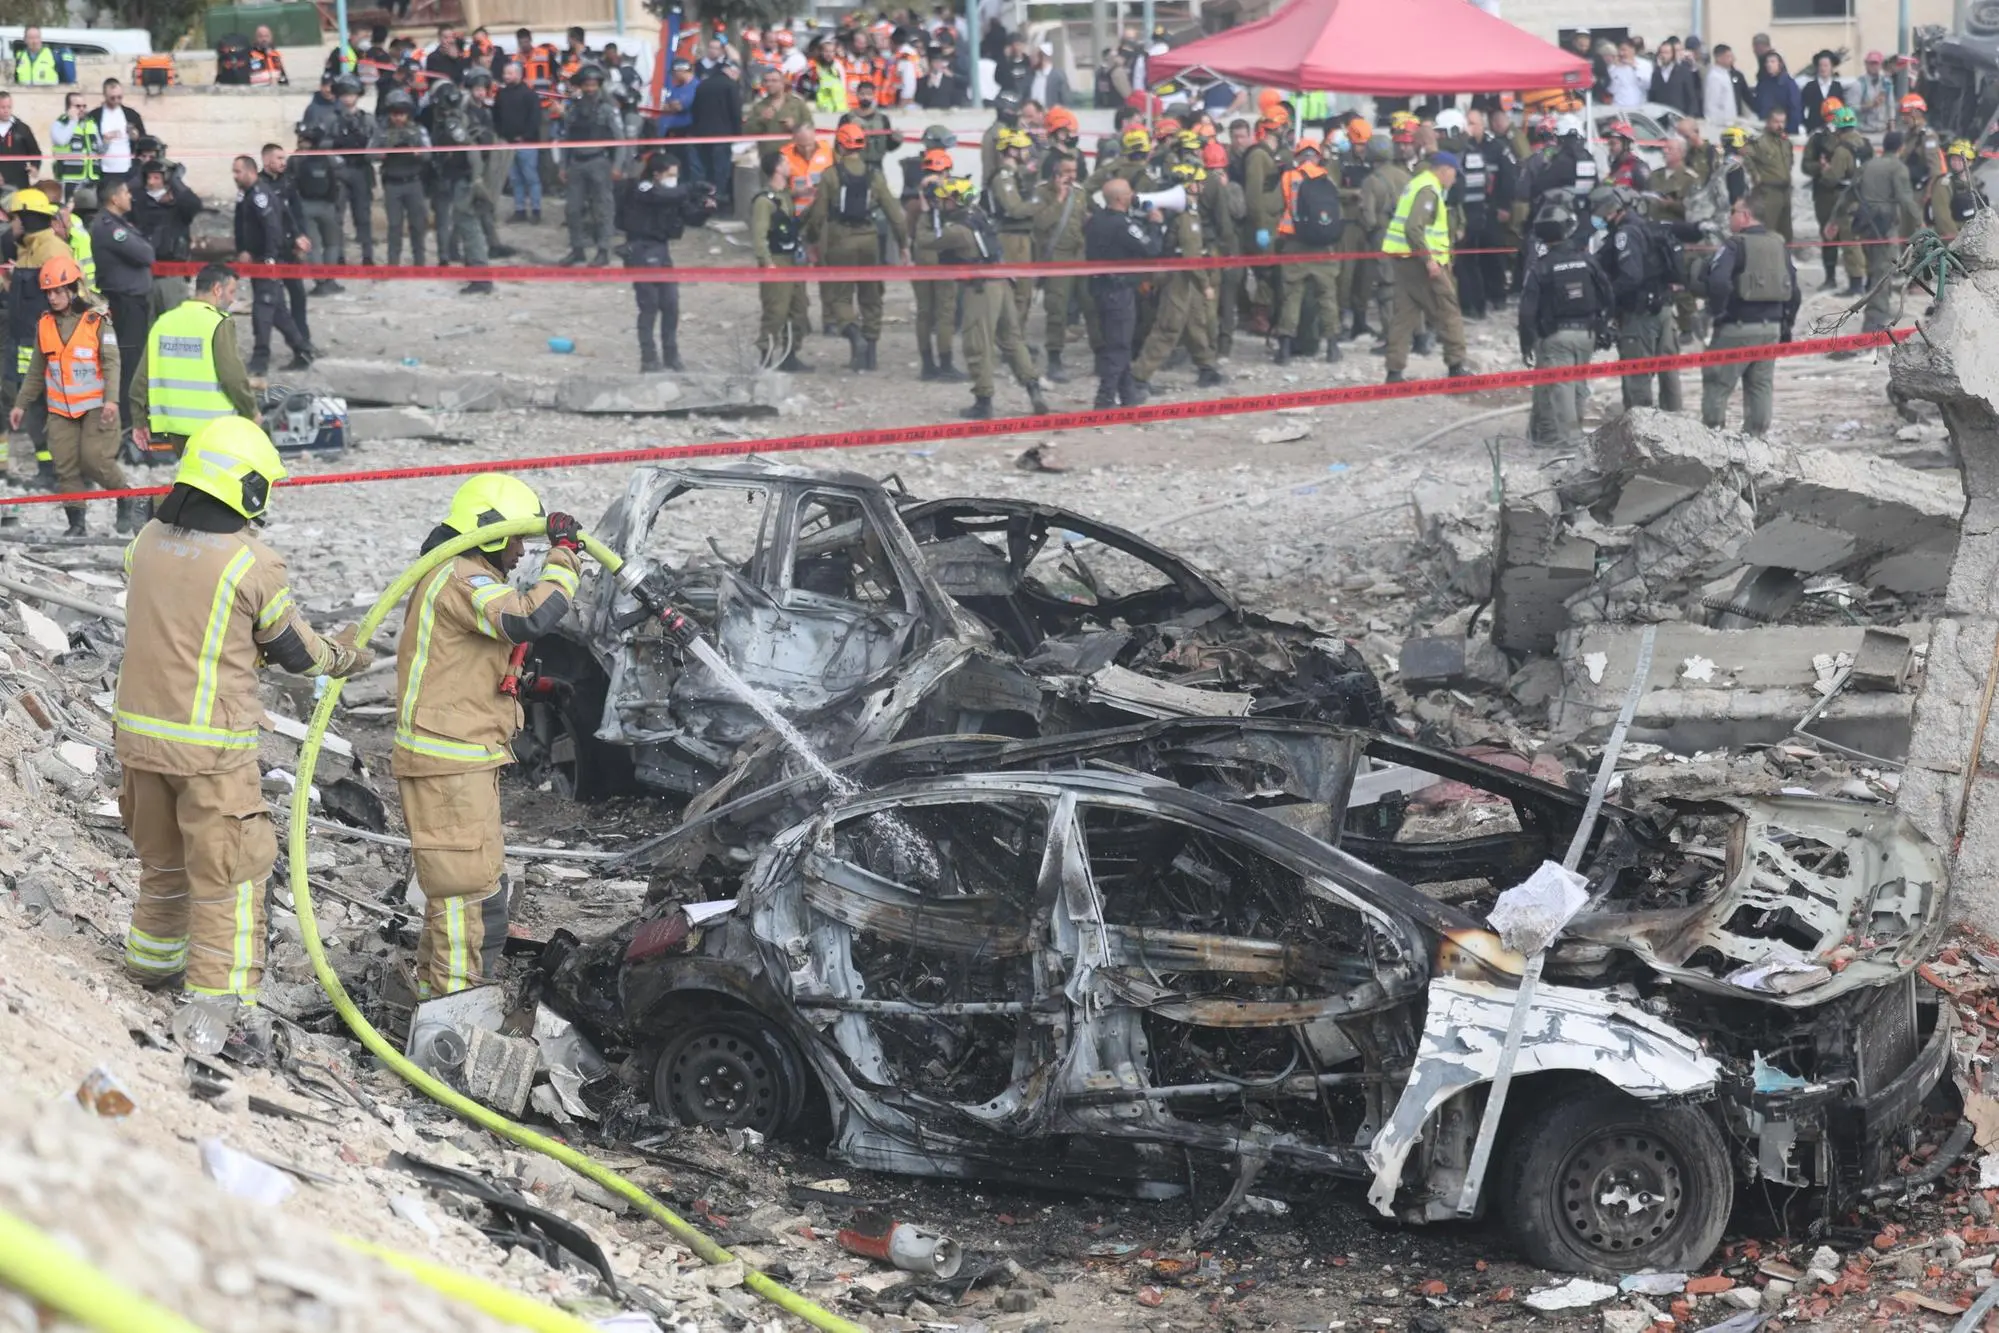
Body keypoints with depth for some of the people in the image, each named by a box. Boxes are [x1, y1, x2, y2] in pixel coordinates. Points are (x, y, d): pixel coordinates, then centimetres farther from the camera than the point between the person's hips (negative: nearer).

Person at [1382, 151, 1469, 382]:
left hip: (1402, 257, 10)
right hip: (1417, 259, -10)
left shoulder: (1419, 183, 17)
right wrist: (1428, 260, -23)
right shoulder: (1429, 190, -14)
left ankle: (1394, 371, 6)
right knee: (1447, 309, 1)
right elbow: (1414, 228, -25)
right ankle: (1455, 365, 5)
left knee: (1405, 313, 9)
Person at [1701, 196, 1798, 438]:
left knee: (1717, 381, 1)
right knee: (1761, 383, 13)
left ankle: (1711, 429, -2)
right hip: (1772, 326, 7)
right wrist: (1787, 324, 20)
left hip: (1737, 327, -7)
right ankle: (1757, 433, 15)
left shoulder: (1736, 245, -12)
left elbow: (1718, 281, -26)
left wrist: (1716, 311, -11)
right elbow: (1793, 288, 13)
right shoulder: (1779, 245, 10)